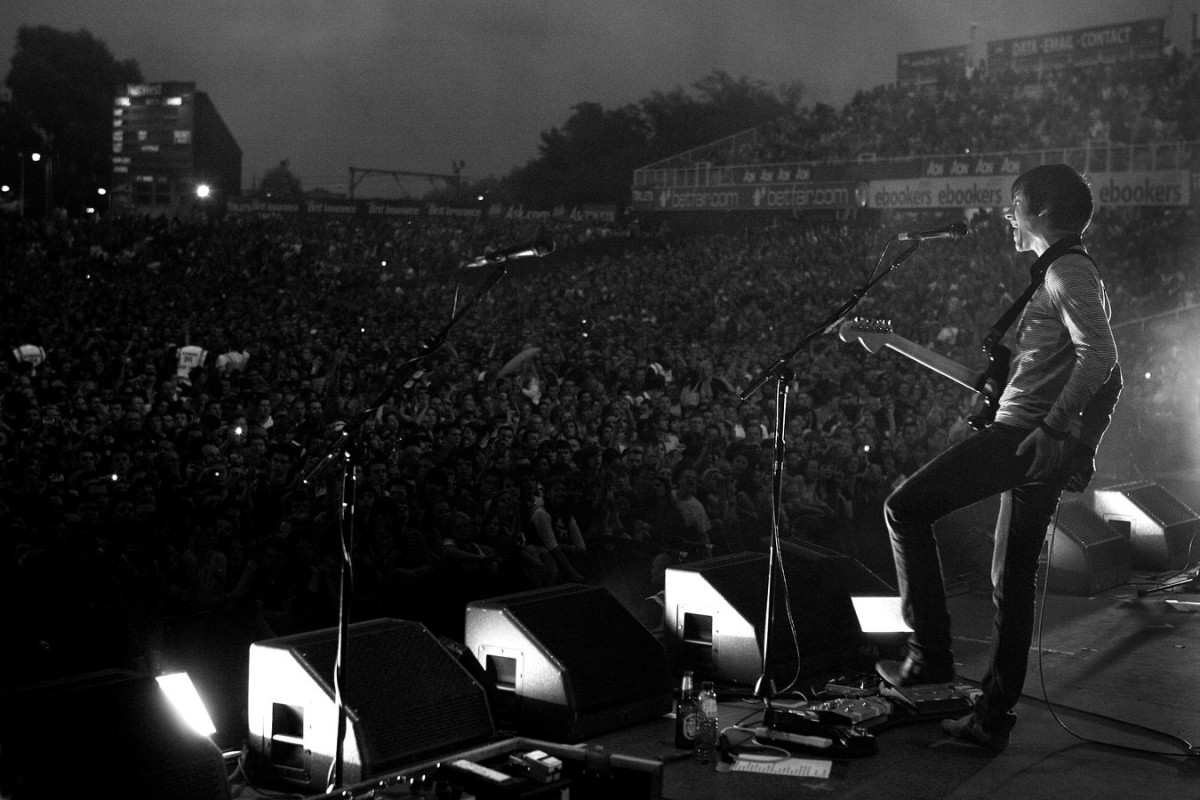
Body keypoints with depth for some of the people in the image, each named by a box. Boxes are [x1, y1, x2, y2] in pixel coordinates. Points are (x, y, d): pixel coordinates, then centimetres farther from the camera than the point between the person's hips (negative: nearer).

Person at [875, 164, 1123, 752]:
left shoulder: (1065, 270, -9)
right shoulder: (1074, 274, 22)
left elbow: (1099, 356, -24)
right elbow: (1110, 377, 26)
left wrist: (1052, 427, -26)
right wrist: (1084, 448, 24)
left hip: (1024, 435, -10)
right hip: (1042, 444, 10)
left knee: (906, 507, -7)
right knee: (1013, 583, 12)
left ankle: (930, 654, -7)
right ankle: (993, 718, 17)